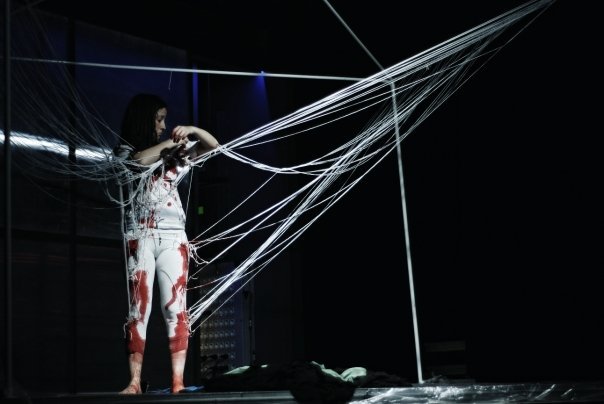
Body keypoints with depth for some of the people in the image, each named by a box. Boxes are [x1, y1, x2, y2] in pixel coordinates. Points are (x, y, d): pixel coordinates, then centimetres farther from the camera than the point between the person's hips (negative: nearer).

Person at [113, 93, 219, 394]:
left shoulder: (172, 151, 18)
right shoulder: (125, 149, 10)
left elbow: (212, 145, 15)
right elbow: (138, 161, -13)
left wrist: (192, 130, -2)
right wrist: (166, 144, -2)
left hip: (173, 237, 2)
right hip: (140, 237, -2)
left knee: (175, 308, -6)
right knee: (138, 310, -5)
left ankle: (178, 383, -9)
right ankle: (135, 381, -6)